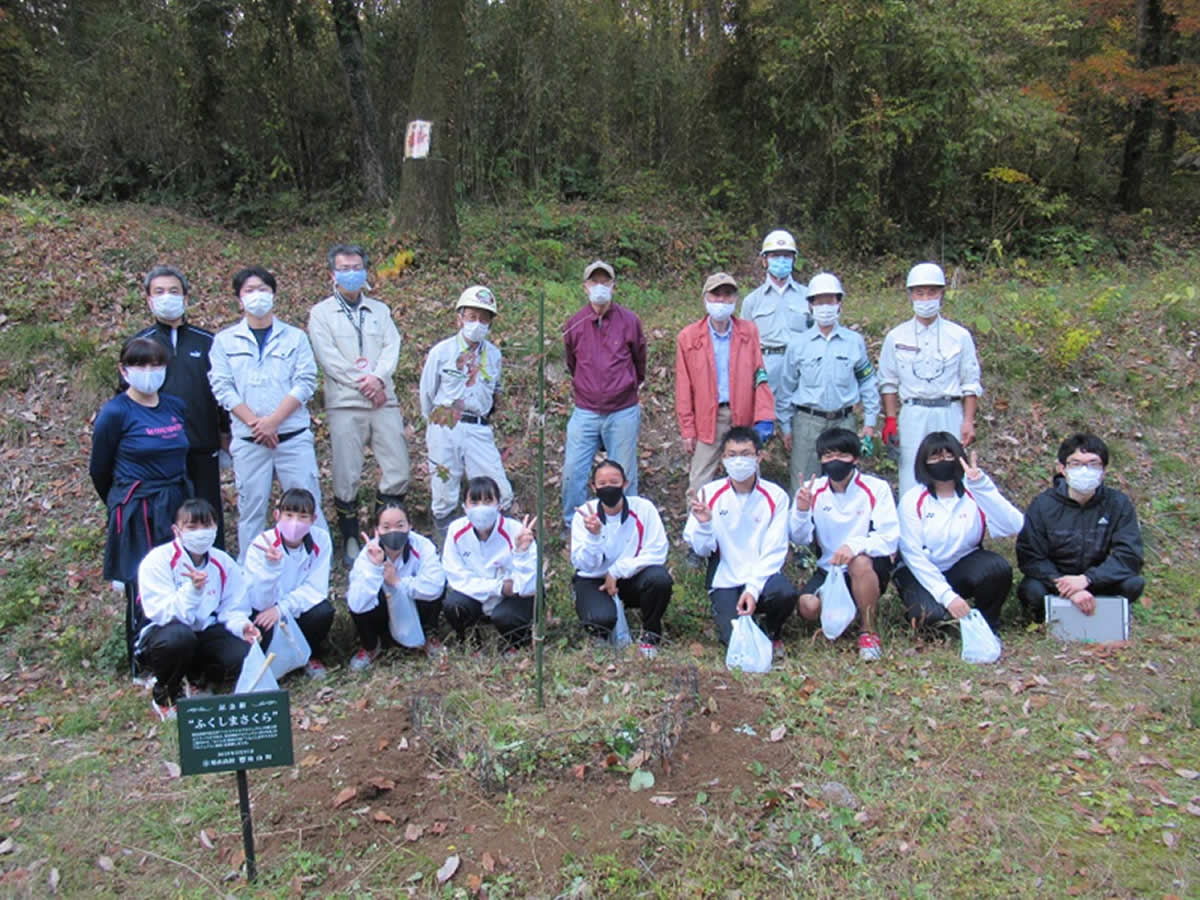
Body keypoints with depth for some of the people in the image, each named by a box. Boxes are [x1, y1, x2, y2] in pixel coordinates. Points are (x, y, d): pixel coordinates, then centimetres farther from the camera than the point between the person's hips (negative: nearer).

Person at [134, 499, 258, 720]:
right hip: (162, 635, -4)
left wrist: (241, 624, -21)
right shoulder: (157, 561, -16)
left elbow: (233, 609, 2)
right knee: (179, 636, -41)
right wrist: (192, 590, -40)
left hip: (206, 634, 4)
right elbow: (162, 614, -25)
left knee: (246, 657, -25)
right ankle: (163, 694, -7)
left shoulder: (223, 562, -2)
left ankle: (201, 678, 12)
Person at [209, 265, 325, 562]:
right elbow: (222, 387, 1)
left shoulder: (295, 337, 8)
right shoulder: (225, 340, 9)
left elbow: (305, 383, -2)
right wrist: (255, 423, -11)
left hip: (294, 437, 0)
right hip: (247, 441, 1)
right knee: (251, 507, 5)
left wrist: (272, 421, -13)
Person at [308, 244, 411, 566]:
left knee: (398, 471, -1)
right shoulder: (321, 313, 9)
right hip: (344, 404, -3)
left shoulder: (380, 310, 19)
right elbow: (329, 358, -3)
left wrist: (378, 377, -14)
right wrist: (363, 384, -12)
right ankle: (350, 540, 13)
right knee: (346, 476, -1)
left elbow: (392, 347, 5)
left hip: (384, 400, 3)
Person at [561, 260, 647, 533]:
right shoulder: (574, 324, 0)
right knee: (573, 472, 2)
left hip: (623, 413, -1)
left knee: (624, 474, 8)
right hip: (585, 412, 1)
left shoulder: (629, 321, -3)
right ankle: (573, 526, 20)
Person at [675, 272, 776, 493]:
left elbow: (759, 376, 2)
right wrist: (687, 430, -1)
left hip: (744, 418, 1)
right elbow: (683, 388, 1)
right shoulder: (688, 338, 0)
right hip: (707, 420, -1)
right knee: (699, 486, 1)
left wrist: (764, 417, -9)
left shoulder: (749, 332, 4)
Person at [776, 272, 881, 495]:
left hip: (843, 421, 1)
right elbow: (786, 387, 7)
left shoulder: (854, 341, 4)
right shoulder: (798, 343, 2)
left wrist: (870, 420, 8)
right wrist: (786, 426, 6)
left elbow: (868, 382, 11)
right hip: (807, 422, -1)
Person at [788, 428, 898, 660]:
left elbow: (890, 539, -18)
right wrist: (801, 511, -25)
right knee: (808, 607, -24)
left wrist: (855, 545, -36)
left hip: (871, 568, -3)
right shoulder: (813, 490, -1)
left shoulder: (876, 488, -9)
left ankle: (869, 630, -14)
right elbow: (800, 540, -6)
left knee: (860, 562, -37)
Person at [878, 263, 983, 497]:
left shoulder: (959, 336, 4)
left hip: (949, 414, 0)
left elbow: (970, 383, 6)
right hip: (913, 416, 0)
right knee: (911, 484, 0)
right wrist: (890, 420, 2)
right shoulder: (896, 337, 6)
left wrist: (968, 421, -2)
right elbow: (888, 383, 9)